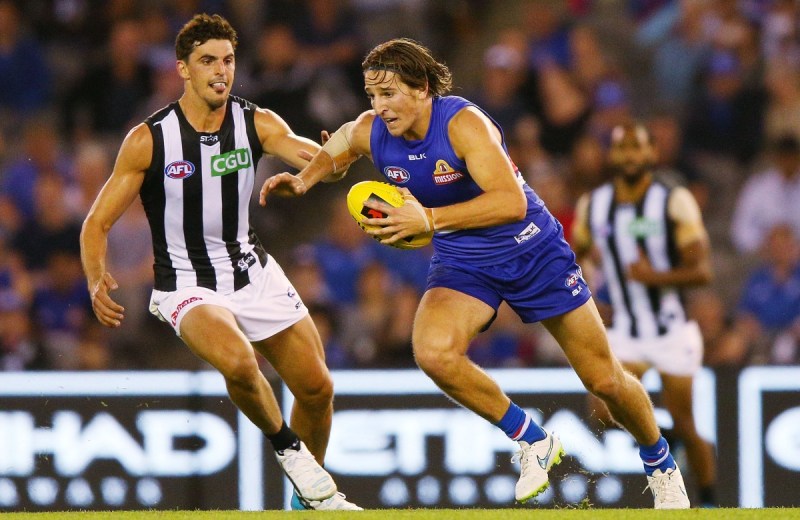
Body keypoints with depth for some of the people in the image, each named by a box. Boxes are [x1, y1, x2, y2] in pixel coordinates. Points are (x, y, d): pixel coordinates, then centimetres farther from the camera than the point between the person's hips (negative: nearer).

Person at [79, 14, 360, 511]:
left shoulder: (257, 124, -5)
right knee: (238, 362, -34)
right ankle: (288, 449, -5)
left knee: (317, 387, 3)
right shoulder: (148, 139, -14)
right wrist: (97, 281, -30)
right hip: (188, 284, -4)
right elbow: (97, 223, -11)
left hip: (254, 271, 4)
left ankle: (312, 495, 30)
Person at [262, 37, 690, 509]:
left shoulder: (462, 123, -27)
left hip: (532, 251, -4)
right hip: (462, 263, 4)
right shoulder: (370, 132, -10)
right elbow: (333, 155, 15)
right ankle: (533, 441, -8)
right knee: (434, 352, -29)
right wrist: (304, 181, -7)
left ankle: (659, 462, 34)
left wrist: (429, 219, -44)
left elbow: (512, 202, -38)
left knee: (605, 380, 3)